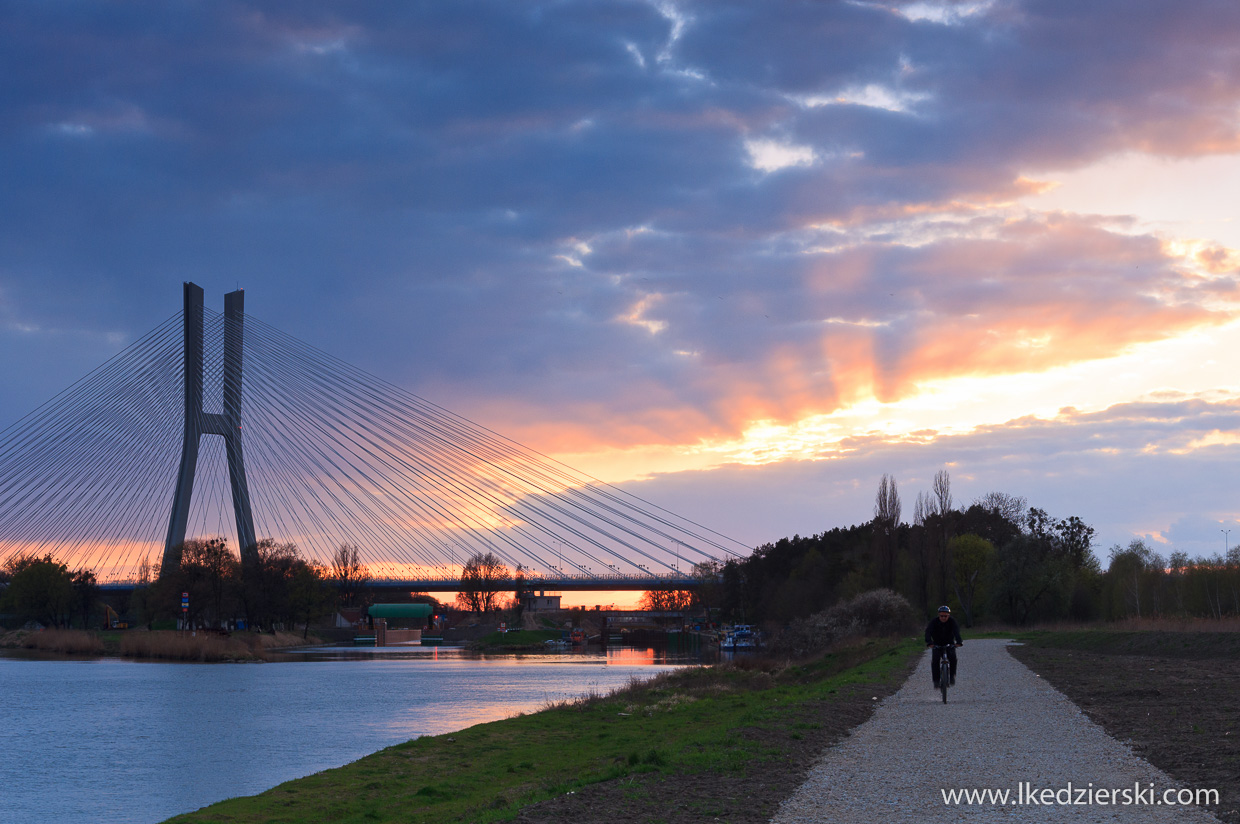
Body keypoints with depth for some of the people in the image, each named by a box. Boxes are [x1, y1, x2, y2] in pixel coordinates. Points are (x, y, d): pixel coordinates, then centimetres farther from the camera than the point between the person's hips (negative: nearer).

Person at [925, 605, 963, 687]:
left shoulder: (952, 621, -15)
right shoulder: (934, 621, -17)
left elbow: (956, 631, -32)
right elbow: (928, 632, -32)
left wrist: (959, 641, -52)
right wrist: (929, 642, -51)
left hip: (949, 644, 0)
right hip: (937, 645, 0)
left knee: (953, 658, -26)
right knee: (935, 660, -22)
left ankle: (952, 677, -10)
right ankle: (936, 681, -15)